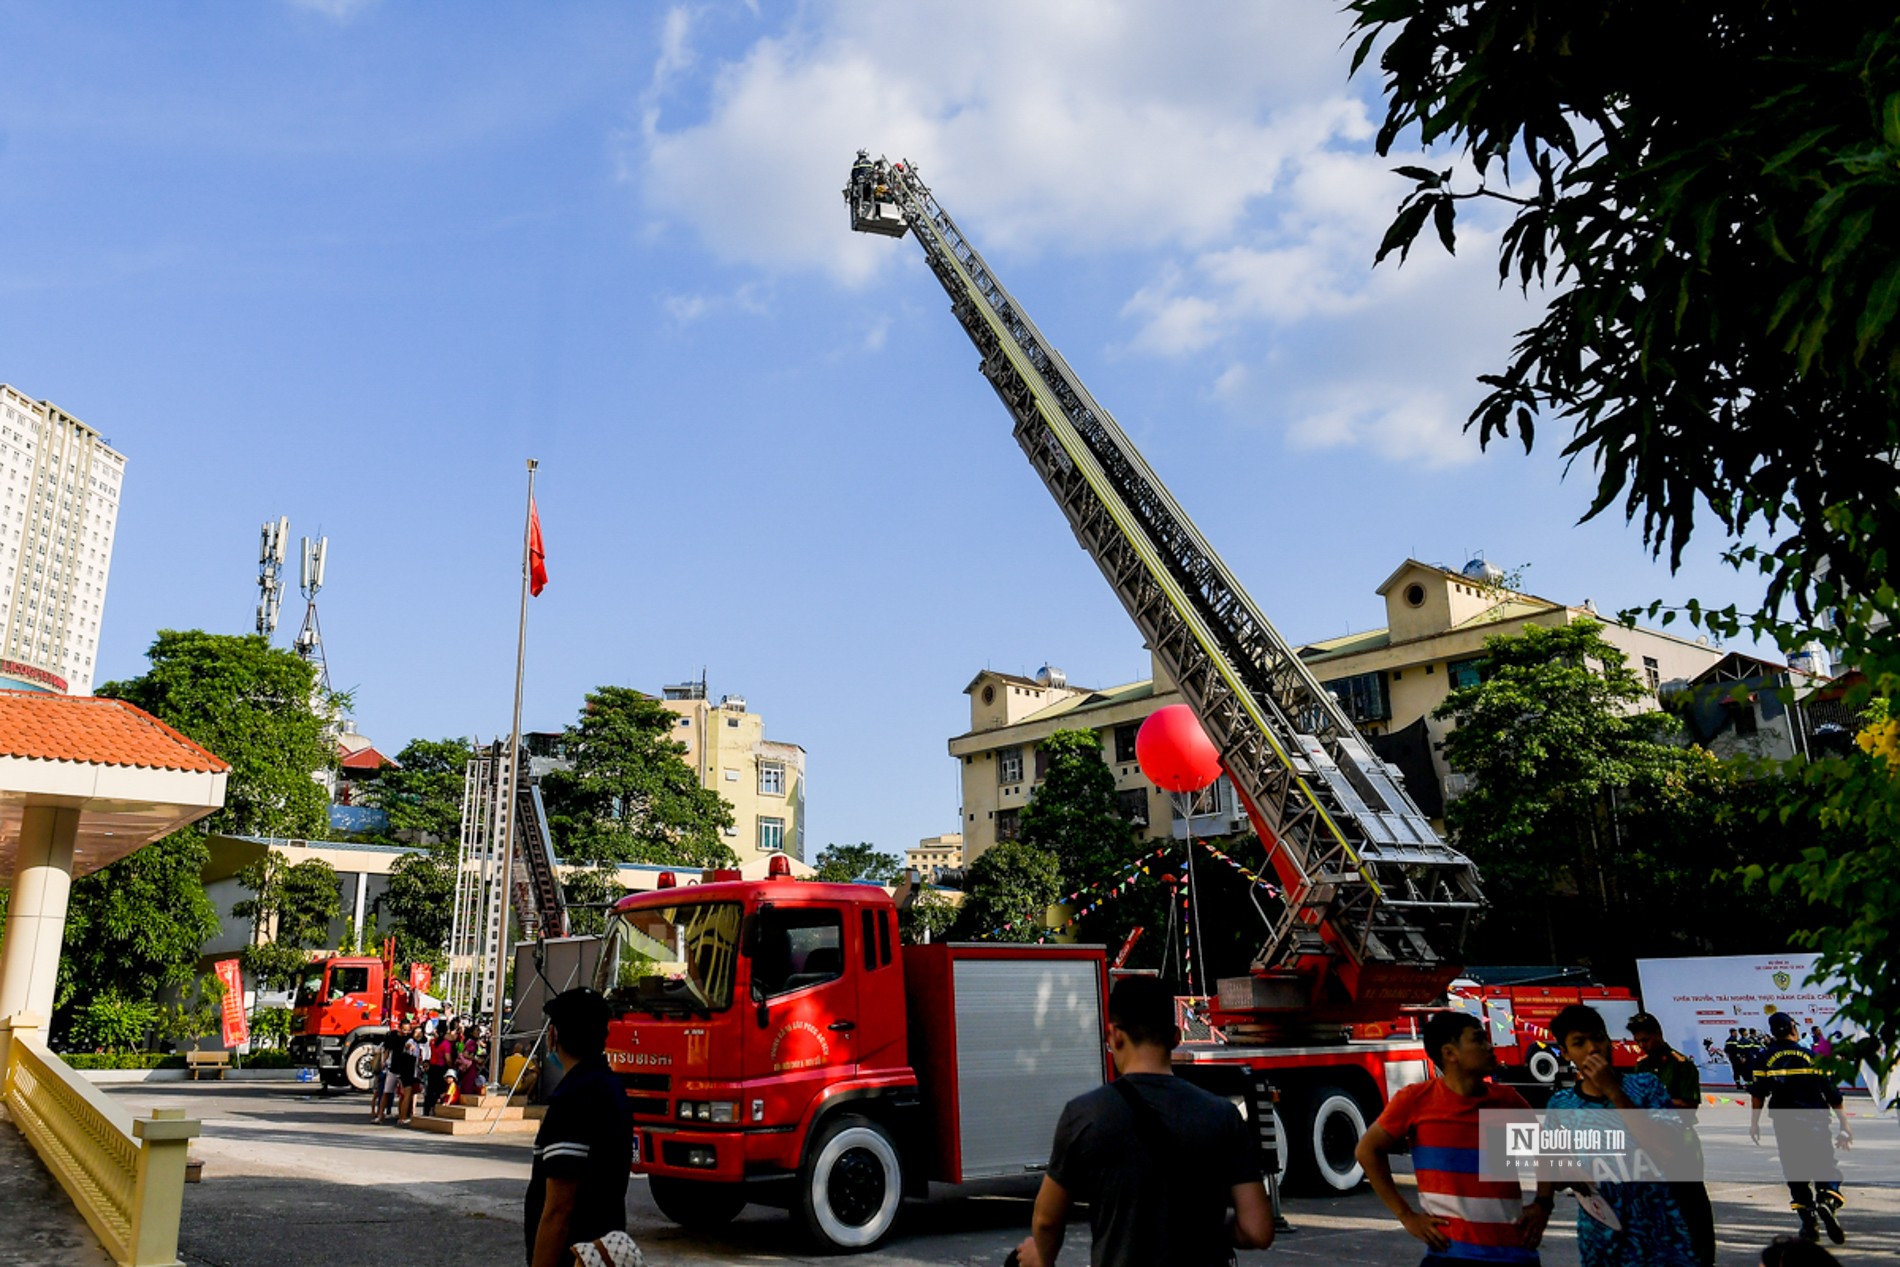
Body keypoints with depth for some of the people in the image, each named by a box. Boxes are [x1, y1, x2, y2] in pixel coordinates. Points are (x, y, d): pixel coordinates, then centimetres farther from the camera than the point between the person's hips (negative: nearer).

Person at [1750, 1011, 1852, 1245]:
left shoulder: (1765, 1058, 4)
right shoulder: (1811, 1056, 2)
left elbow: (1758, 1092, 2)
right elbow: (1832, 1092, 1)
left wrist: (1754, 1122, 9)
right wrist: (1844, 1124, 8)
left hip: (1785, 1124, 1)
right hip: (1815, 1120, -1)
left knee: (1795, 1173, 9)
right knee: (1826, 1166, 4)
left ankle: (1808, 1223, 4)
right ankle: (1827, 1201, -24)